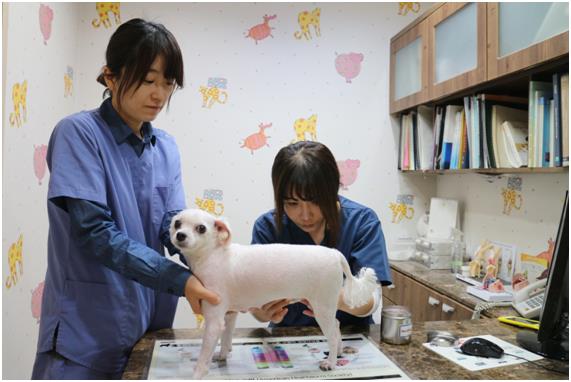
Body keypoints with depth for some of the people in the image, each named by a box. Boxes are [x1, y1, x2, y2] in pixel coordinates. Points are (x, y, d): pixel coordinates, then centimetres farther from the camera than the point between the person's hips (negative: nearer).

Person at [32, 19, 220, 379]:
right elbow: (94, 232, -21)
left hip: (152, 322, 6)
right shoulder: (78, 133, -12)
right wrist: (178, 278, -28)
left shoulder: (166, 147, 5)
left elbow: (173, 227, -2)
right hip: (88, 328, -5)